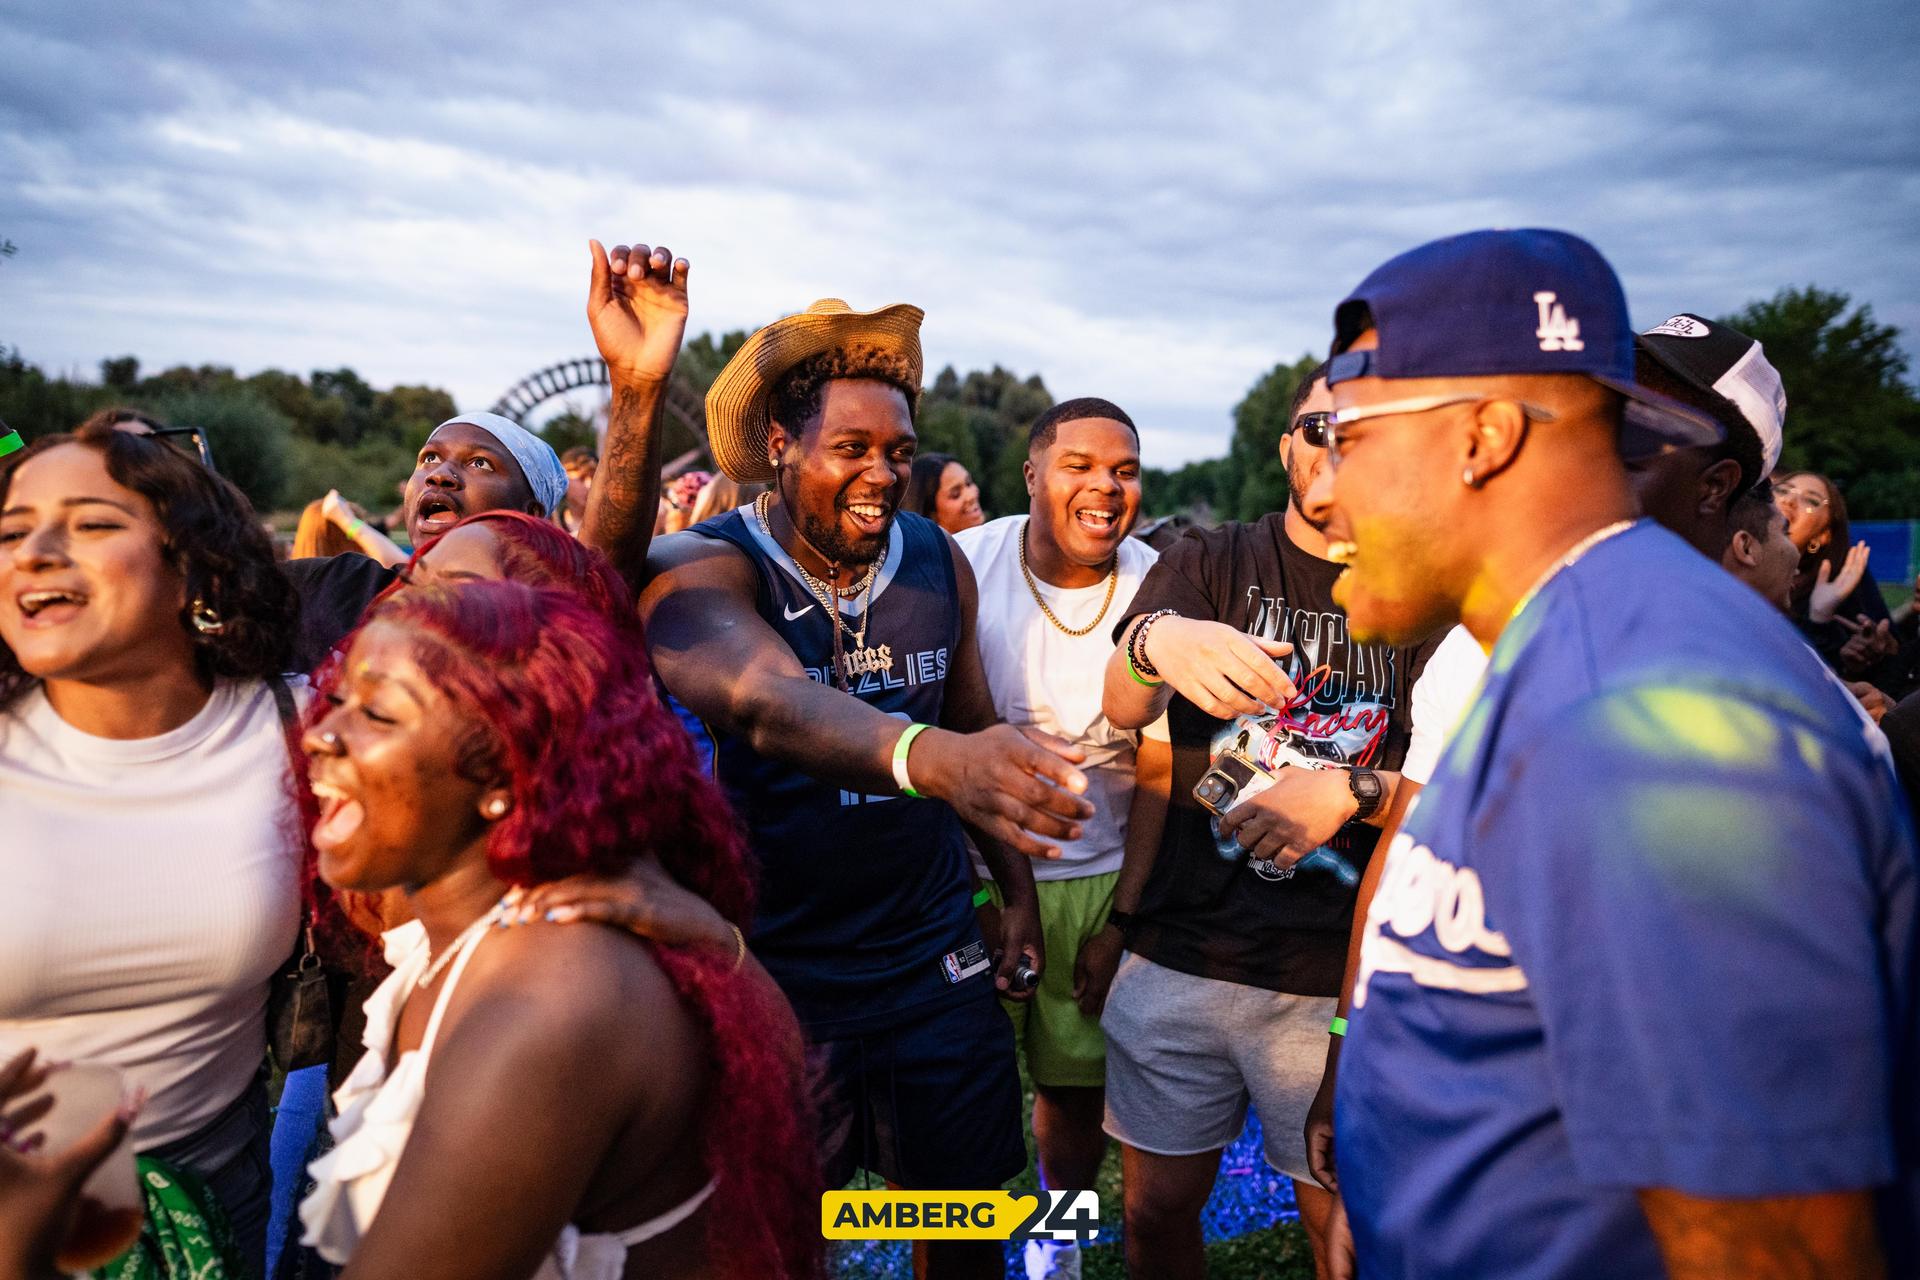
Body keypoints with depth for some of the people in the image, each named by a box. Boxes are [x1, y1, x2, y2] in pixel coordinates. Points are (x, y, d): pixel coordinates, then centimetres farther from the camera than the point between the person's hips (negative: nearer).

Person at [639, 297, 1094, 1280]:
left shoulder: (938, 560, -1)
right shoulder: (701, 569, -16)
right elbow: (771, 705, -37)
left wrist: (1016, 889, 7)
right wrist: (932, 756, -54)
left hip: (936, 963, 4)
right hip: (772, 976, -3)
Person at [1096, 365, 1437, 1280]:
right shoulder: (1208, 567, 1)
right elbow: (1120, 704, -16)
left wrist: (1354, 790, -20)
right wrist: (1155, 639, -39)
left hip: (1340, 974, 0)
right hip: (1177, 955, 1)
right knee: (1158, 1207, 12)